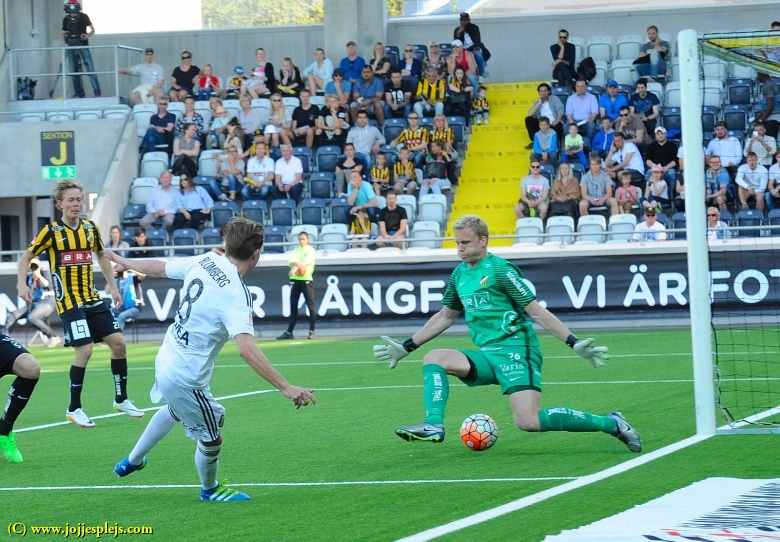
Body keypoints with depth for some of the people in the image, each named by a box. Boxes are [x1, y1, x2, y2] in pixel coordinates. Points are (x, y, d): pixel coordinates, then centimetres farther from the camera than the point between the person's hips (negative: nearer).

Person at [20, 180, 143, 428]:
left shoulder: (90, 228, 5)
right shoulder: (52, 231, -9)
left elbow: (101, 255, 22)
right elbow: (26, 256, -1)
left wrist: (112, 286, 18)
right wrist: (22, 284, -15)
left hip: (92, 299, 6)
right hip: (68, 302, -6)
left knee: (118, 342, 2)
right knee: (84, 350, -15)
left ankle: (121, 399, 19)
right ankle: (74, 409, -1)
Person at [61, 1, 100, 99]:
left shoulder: (83, 17, -1)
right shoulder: (66, 19, 8)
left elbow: (92, 30, -2)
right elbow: (64, 33, 18)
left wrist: (88, 35, -22)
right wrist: (64, 39, -5)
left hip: (83, 46, -4)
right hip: (71, 47, 4)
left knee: (90, 69, -9)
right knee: (74, 71, 5)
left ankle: (97, 93, -10)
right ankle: (78, 93, 11)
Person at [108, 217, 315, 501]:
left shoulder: (204, 261, -6)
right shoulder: (235, 294, -27)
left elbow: (158, 268, 10)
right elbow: (246, 349, -39)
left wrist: (123, 261, 29)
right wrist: (286, 388, -40)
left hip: (166, 360, 8)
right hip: (187, 379, -8)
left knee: (174, 410, 38)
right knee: (212, 439, 14)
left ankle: (133, 460, 55)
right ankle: (210, 489, 39)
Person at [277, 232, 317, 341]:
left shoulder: (310, 250, 3)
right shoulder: (295, 251, 16)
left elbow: (307, 261, -14)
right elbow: (291, 261, -3)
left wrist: (295, 269, -29)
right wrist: (297, 264, -27)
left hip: (306, 279, -4)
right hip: (295, 279, 5)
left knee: (311, 305, -5)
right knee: (293, 306, 5)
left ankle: (311, 331, -1)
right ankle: (289, 332, 5)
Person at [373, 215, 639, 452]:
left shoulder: (500, 270, -8)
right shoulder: (459, 274, 14)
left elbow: (536, 311, -9)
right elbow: (446, 316, 29)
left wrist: (574, 343, -16)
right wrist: (405, 347, 29)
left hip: (515, 351, -7)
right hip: (487, 355, 8)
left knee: (529, 422, -22)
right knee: (433, 358, -8)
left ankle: (610, 423, -10)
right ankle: (434, 425, -20)